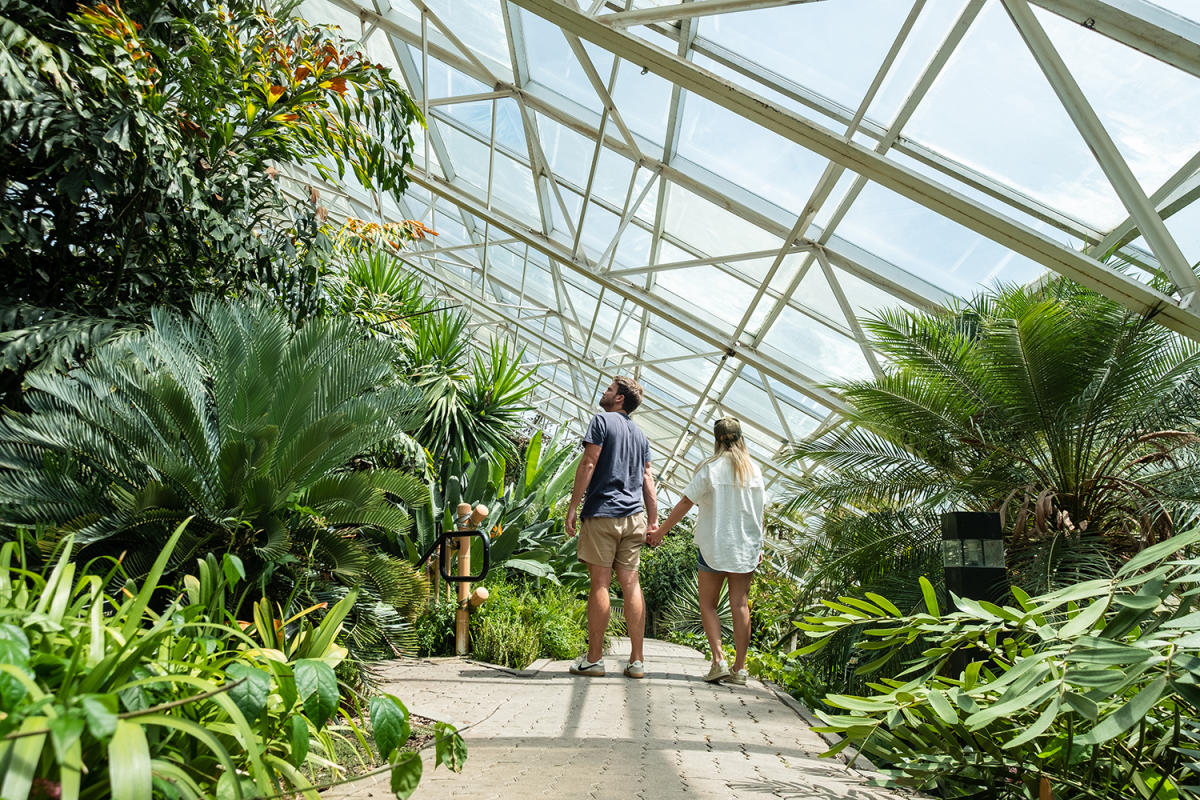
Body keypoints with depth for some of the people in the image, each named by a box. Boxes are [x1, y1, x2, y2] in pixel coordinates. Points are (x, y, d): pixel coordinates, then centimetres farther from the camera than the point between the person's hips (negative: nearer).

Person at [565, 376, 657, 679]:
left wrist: (573, 506, -7)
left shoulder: (602, 420, -1)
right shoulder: (640, 434, 18)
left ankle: (594, 658, 2)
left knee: (599, 583, -3)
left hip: (602, 512, -6)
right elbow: (647, 478, 15)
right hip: (633, 517, 6)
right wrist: (654, 521, 14)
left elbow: (588, 464, -8)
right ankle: (636, 661, 7)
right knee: (630, 583, 6)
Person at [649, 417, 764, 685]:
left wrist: (661, 531, 0)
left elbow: (685, 503, -7)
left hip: (714, 546, -3)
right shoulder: (754, 470, 4)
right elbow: (758, 513, 9)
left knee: (708, 604, 6)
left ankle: (719, 660, -6)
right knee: (740, 605, 4)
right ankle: (740, 668, 5)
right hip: (745, 547, 3)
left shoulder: (711, 468, -6)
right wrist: (758, 546, 19)